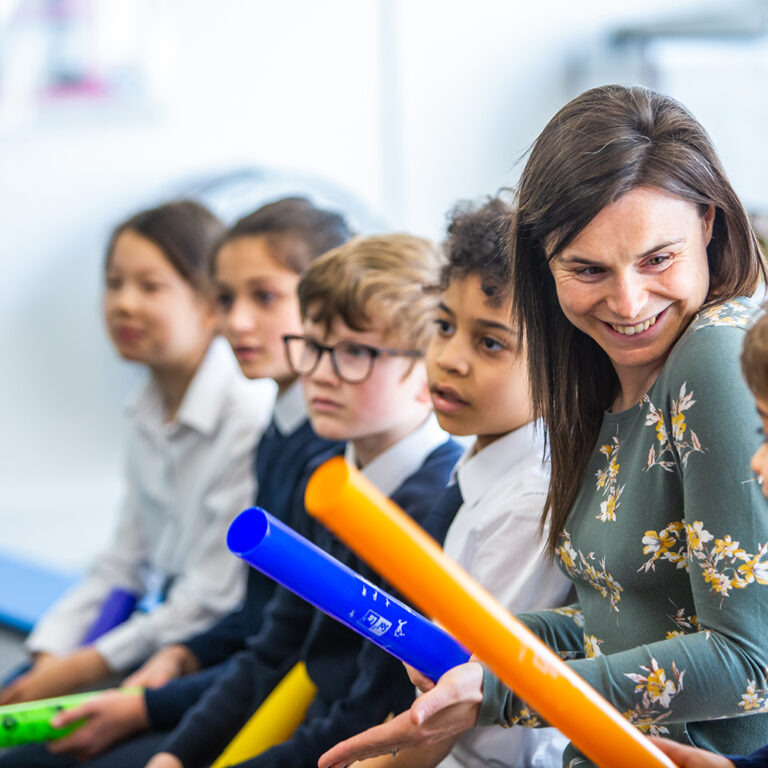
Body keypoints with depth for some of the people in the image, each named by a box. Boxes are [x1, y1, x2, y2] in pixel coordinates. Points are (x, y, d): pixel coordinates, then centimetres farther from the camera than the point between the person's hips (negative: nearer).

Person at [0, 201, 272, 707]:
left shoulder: (250, 422, -20)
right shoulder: (148, 417, 10)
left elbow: (213, 603, -19)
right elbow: (122, 566, 13)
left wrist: (86, 667, -15)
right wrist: (51, 656, -1)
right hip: (159, 637, 8)